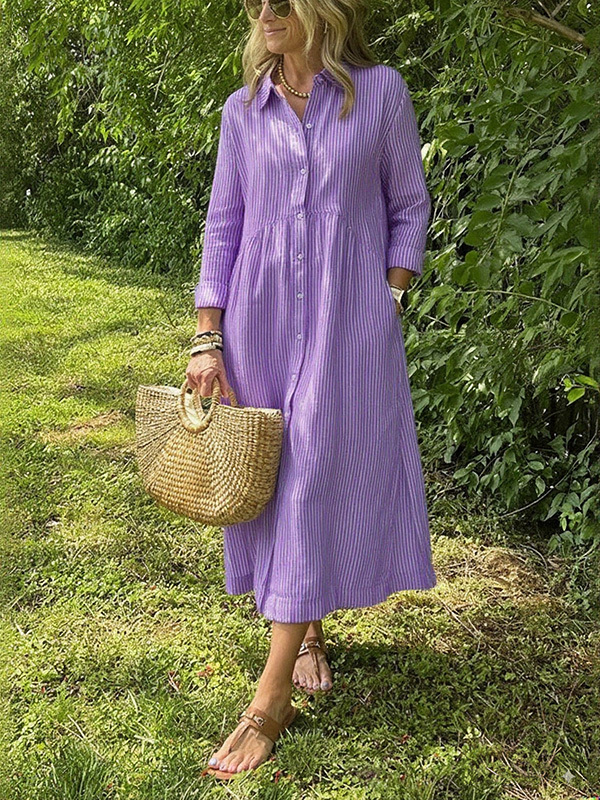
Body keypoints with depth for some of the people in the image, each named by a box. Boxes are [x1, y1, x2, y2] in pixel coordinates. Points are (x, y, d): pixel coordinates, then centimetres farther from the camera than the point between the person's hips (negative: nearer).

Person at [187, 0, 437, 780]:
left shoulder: (380, 90, 1)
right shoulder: (244, 109, 7)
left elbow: (410, 207, 6)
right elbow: (223, 227, 7)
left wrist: (390, 302, -4)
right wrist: (207, 341, 0)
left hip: (347, 325, -3)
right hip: (261, 321, 3)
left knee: (315, 483, -7)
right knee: (276, 481, 9)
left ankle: (271, 699, -3)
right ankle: (305, 627, 32)